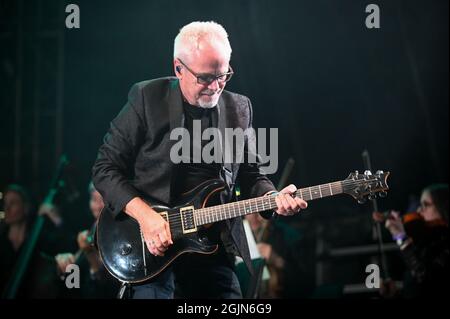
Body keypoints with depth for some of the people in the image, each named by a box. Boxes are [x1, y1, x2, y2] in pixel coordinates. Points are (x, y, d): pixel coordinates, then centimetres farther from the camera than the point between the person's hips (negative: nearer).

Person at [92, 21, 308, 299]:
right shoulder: (147, 98, -6)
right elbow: (106, 168, -5)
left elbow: (251, 175, 14)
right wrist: (144, 215, -18)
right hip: (152, 244, -4)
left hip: (214, 248, 4)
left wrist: (274, 198, -8)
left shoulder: (239, 108, 7)